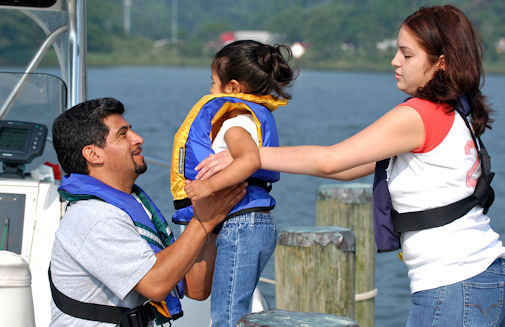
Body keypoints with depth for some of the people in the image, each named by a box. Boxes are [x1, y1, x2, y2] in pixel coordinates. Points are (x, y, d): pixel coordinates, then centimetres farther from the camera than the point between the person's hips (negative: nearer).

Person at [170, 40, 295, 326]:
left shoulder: (235, 121, -14)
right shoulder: (257, 114, 18)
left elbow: (250, 159, -34)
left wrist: (209, 185, -32)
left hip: (241, 225, -11)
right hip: (259, 224, 11)